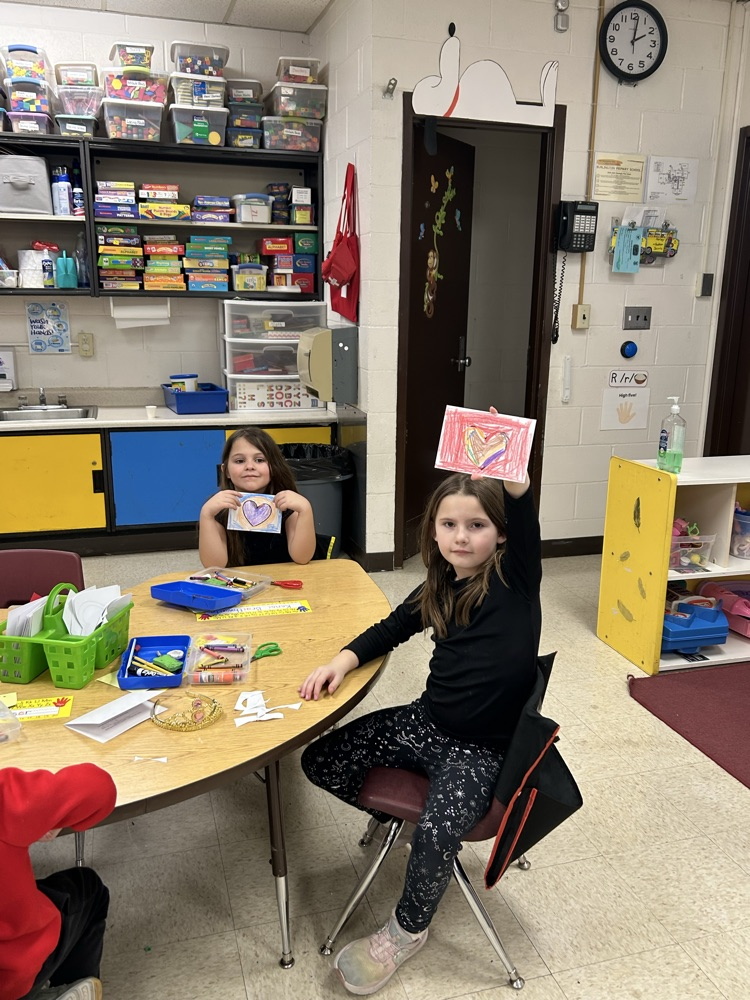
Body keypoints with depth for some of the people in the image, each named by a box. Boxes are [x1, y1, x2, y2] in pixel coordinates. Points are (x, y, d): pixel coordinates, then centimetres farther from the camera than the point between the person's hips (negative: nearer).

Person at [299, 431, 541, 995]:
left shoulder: (514, 581, -16)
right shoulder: (439, 589, 0)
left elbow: (524, 523, -37)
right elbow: (393, 628, 15)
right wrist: (343, 661, -1)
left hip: (480, 751, -6)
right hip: (422, 724, 6)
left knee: (437, 834, -28)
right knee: (319, 763, 3)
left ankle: (408, 931, 6)